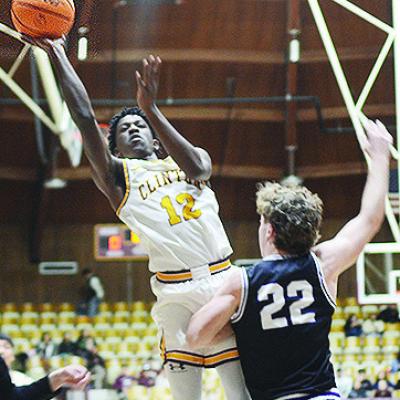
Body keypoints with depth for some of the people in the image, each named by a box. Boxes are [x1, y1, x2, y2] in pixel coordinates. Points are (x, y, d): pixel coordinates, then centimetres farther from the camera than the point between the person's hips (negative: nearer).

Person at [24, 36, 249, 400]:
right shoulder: (117, 176, 12)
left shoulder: (190, 160, 18)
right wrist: (57, 56, -1)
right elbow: (85, 118, 2)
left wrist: (151, 110, -15)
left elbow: (197, 168, -8)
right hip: (176, 291, -2)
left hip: (222, 279, 2)